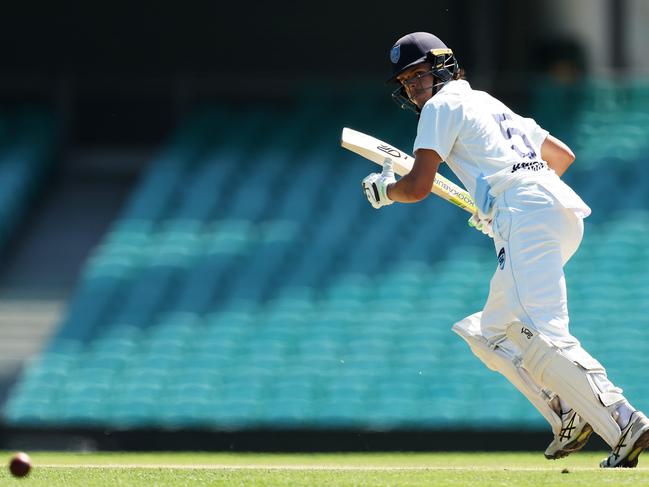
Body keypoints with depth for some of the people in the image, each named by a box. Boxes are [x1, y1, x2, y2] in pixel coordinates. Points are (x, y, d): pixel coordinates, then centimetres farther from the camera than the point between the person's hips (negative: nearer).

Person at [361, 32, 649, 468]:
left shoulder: (443, 105, 7)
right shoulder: (491, 104, 33)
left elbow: (418, 187, 0)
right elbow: (563, 154, 39)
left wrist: (383, 191, 21)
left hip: (526, 218, -9)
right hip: (563, 213, 9)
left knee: (540, 337, -22)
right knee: (492, 334, 17)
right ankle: (568, 418, 2)